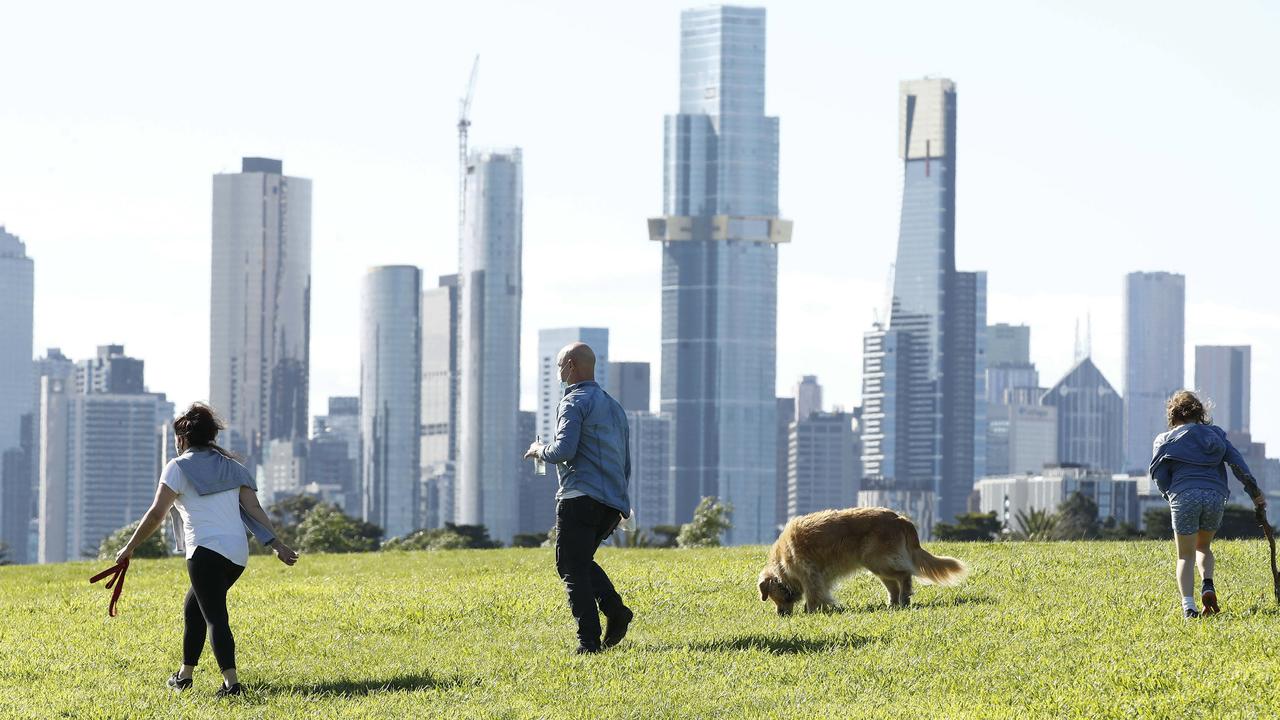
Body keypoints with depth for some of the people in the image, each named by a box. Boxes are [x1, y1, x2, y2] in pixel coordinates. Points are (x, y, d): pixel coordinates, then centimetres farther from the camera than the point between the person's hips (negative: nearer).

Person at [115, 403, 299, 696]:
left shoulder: (179, 466, 1)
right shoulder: (231, 467, 18)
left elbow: (156, 514, -5)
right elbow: (254, 509, 9)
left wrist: (129, 547, 3)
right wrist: (276, 544, 6)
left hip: (207, 551, -7)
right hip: (238, 554, 7)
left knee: (215, 616, -12)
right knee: (193, 608, 22)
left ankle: (231, 681, -27)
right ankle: (185, 674, 27)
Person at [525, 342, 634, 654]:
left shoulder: (575, 403, -6)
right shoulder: (614, 407, 21)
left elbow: (564, 450, -19)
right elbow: (625, 465, 24)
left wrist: (539, 451, 2)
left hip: (580, 498, -8)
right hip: (613, 505, 8)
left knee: (573, 569, -4)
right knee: (581, 562, 21)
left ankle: (589, 640, -13)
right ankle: (615, 610, -2)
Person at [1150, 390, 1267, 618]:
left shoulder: (1166, 440, 12)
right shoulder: (1214, 435, 19)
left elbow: (1159, 476, 5)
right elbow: (1238, 464, 9)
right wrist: (1255, 493, 9)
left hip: (1184, 497, -3)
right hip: (1215, 496, 3)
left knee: (1185, 556, 5)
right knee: (1203, 547, 24)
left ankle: (1188, 605, -13)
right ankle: (1208, 587, -3)